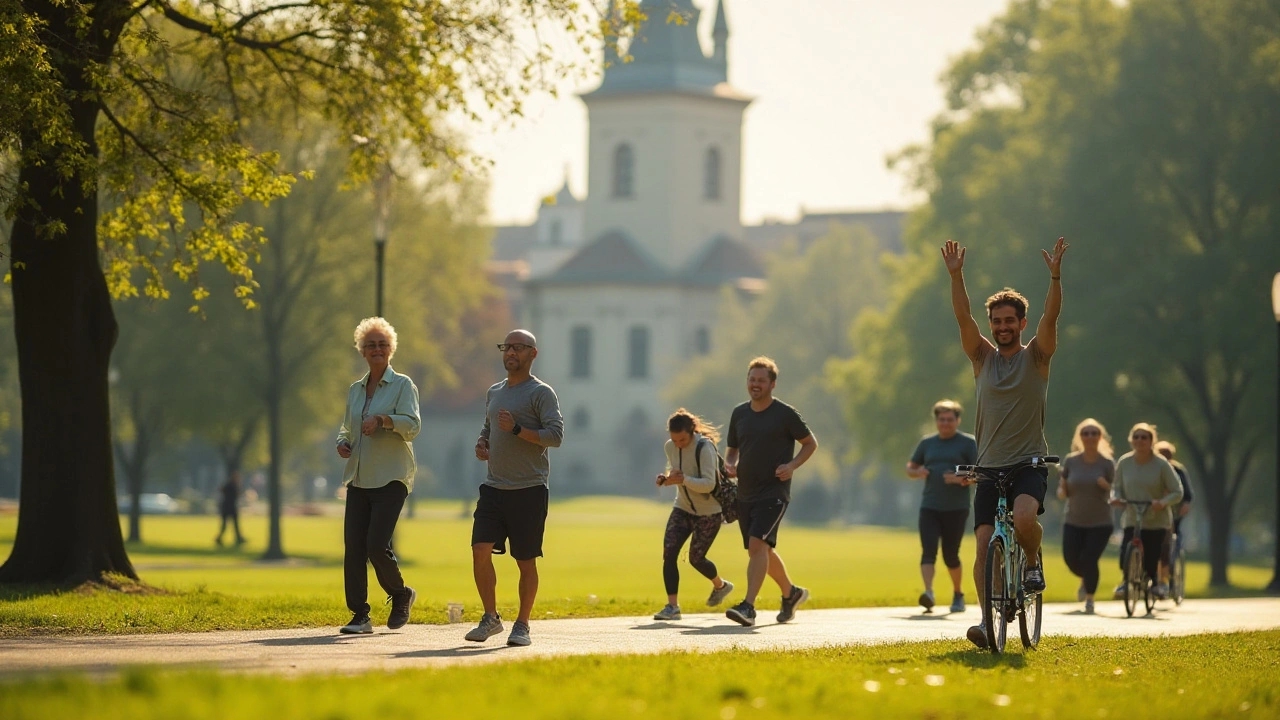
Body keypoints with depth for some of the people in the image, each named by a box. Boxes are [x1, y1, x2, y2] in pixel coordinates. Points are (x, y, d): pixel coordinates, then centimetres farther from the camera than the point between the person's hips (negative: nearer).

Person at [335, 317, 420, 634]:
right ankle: (360, 615, 3)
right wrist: (342, 443, 4)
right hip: (358, 479, 6)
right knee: (353, 547, -3)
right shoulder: (355, 389, 17)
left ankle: (401, 595, 12)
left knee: (377, 545, -14)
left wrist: (382, 419, -29)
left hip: (390, 478, -6)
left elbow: (413, 424, -13)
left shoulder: (402, 385, -1)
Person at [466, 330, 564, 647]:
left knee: (526, 561, 0)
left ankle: (522, 625, 11)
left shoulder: (541, 393, -4)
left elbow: (556, 435, -13)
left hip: (529, 490, -5)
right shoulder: (494, 392, 18)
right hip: (494, 487, 5)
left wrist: (517, 429, -21)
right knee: (480, 550, -7)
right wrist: (481, 443, 10)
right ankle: (490, 618, 5)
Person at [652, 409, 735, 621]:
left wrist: (681, 479, -43)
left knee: (696, 558, 1)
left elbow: (709, 484, -30)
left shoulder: (704, 448, -24)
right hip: (683, 508, 6)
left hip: (709, 511, -5)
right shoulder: (670, 447, -4)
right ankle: (672, 606, -10)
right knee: (669, 552, -12)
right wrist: (666, 477, -7)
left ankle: (720, 585, 33)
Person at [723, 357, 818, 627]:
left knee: (757, 544, -21)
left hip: (774, 491, -7)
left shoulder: (785, 414, -6)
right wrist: (730, 464, -3)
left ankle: (748, 607, -27)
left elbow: (810, 443, 3)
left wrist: (792, 465, -13)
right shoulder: (739, 414, 10)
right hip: (745, 492, 7)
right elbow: (732, 450, 20)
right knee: (762, 550, 15)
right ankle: (791, 593, 37)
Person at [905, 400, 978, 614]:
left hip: (956, 508, -3)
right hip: (929, 507, 3)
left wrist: (962, 479, -21)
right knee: (928, 551, -14)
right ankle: (929, 593, -26)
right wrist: (917, 472, -2)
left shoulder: (968, 443, 2)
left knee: (950, 555, 3)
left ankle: (958, 595, 25)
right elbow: (910, 467, 22)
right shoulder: (927, 442, 14)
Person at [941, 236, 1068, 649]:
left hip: (1030, 463, -3)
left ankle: (1033, 561, 1)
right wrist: (956, 276, -19)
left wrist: (1055, 276, -28)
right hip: (989, 467, 3)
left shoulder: (1036, 356, 2)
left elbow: (1051, 317, -14)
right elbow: (962, 317, -6)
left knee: (1024, 518, -30)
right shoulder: (983, 357, 7)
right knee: (984, 542, -7)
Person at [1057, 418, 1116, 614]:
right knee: (1071, 560, -3)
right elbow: (1062, 492, 5)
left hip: (1100, 522, -2)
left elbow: (1114, 493, -2)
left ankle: (1090, 599, 13)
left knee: (1089, 560, -12)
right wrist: (1062, 492, -18)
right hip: (1073, 521, 2)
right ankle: (1085, 580, 35)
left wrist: (1106, 486, -24)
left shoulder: (1107, 463, -5)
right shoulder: (1071, 461, -1)